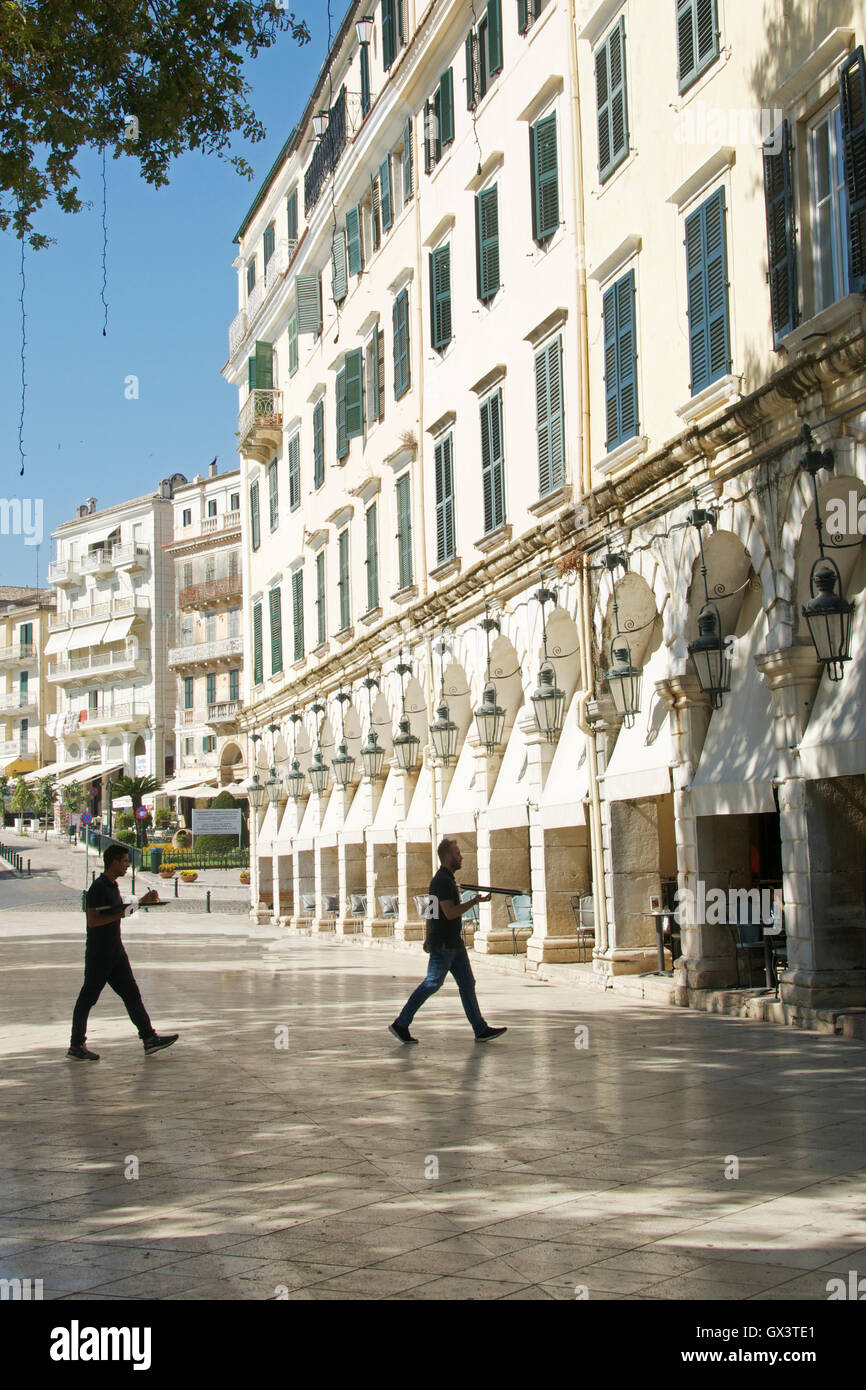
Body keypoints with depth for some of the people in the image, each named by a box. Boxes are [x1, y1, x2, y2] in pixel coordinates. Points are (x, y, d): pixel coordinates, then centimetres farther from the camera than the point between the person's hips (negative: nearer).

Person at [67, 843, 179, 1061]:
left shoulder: (113, 886, 13)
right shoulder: (98, 888, -16)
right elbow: (93, 920, -24)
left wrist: (142, 901, 22)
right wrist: (122, 913, -23)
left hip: (116, 952, 9)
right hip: (99, 954, -9)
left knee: (132, 994, 5)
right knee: (87, 998, 1)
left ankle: (149, 1038, 4)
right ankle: (76, 1046, 10)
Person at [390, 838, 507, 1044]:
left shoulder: (447, 879, 15)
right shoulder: (442, 881, -17)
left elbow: (431, 911, 21)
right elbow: (450, 913, -23)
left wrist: (429, 938, 24)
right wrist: (475, 901, -17)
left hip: (454, 942, 10)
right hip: (443, 944, -10)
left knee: (467, 983, 7)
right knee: (432, 984, -5)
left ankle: (481, 1030, 8)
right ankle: (400, 1024, 4)